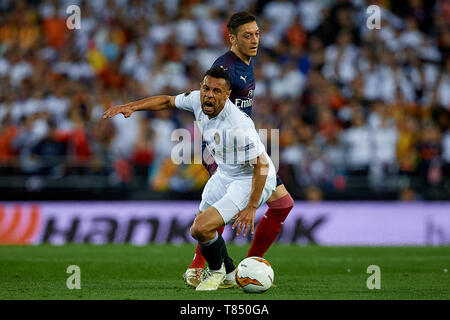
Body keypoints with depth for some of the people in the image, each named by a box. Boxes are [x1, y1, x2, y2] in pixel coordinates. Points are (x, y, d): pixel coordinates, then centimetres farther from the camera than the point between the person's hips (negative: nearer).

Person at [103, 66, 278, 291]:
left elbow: (261, 165, -28)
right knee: (197, 231, 17)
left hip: (250, 181, -9)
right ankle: (230, 275, 38)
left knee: (202, 228, -20)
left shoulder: (238, 127, -34)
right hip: (225, 174, 9)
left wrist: (251, 207, -27)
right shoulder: (198, 100, -12)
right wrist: (130, 107, -3)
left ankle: (216, 271, 10)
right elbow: (167, 101, 7)